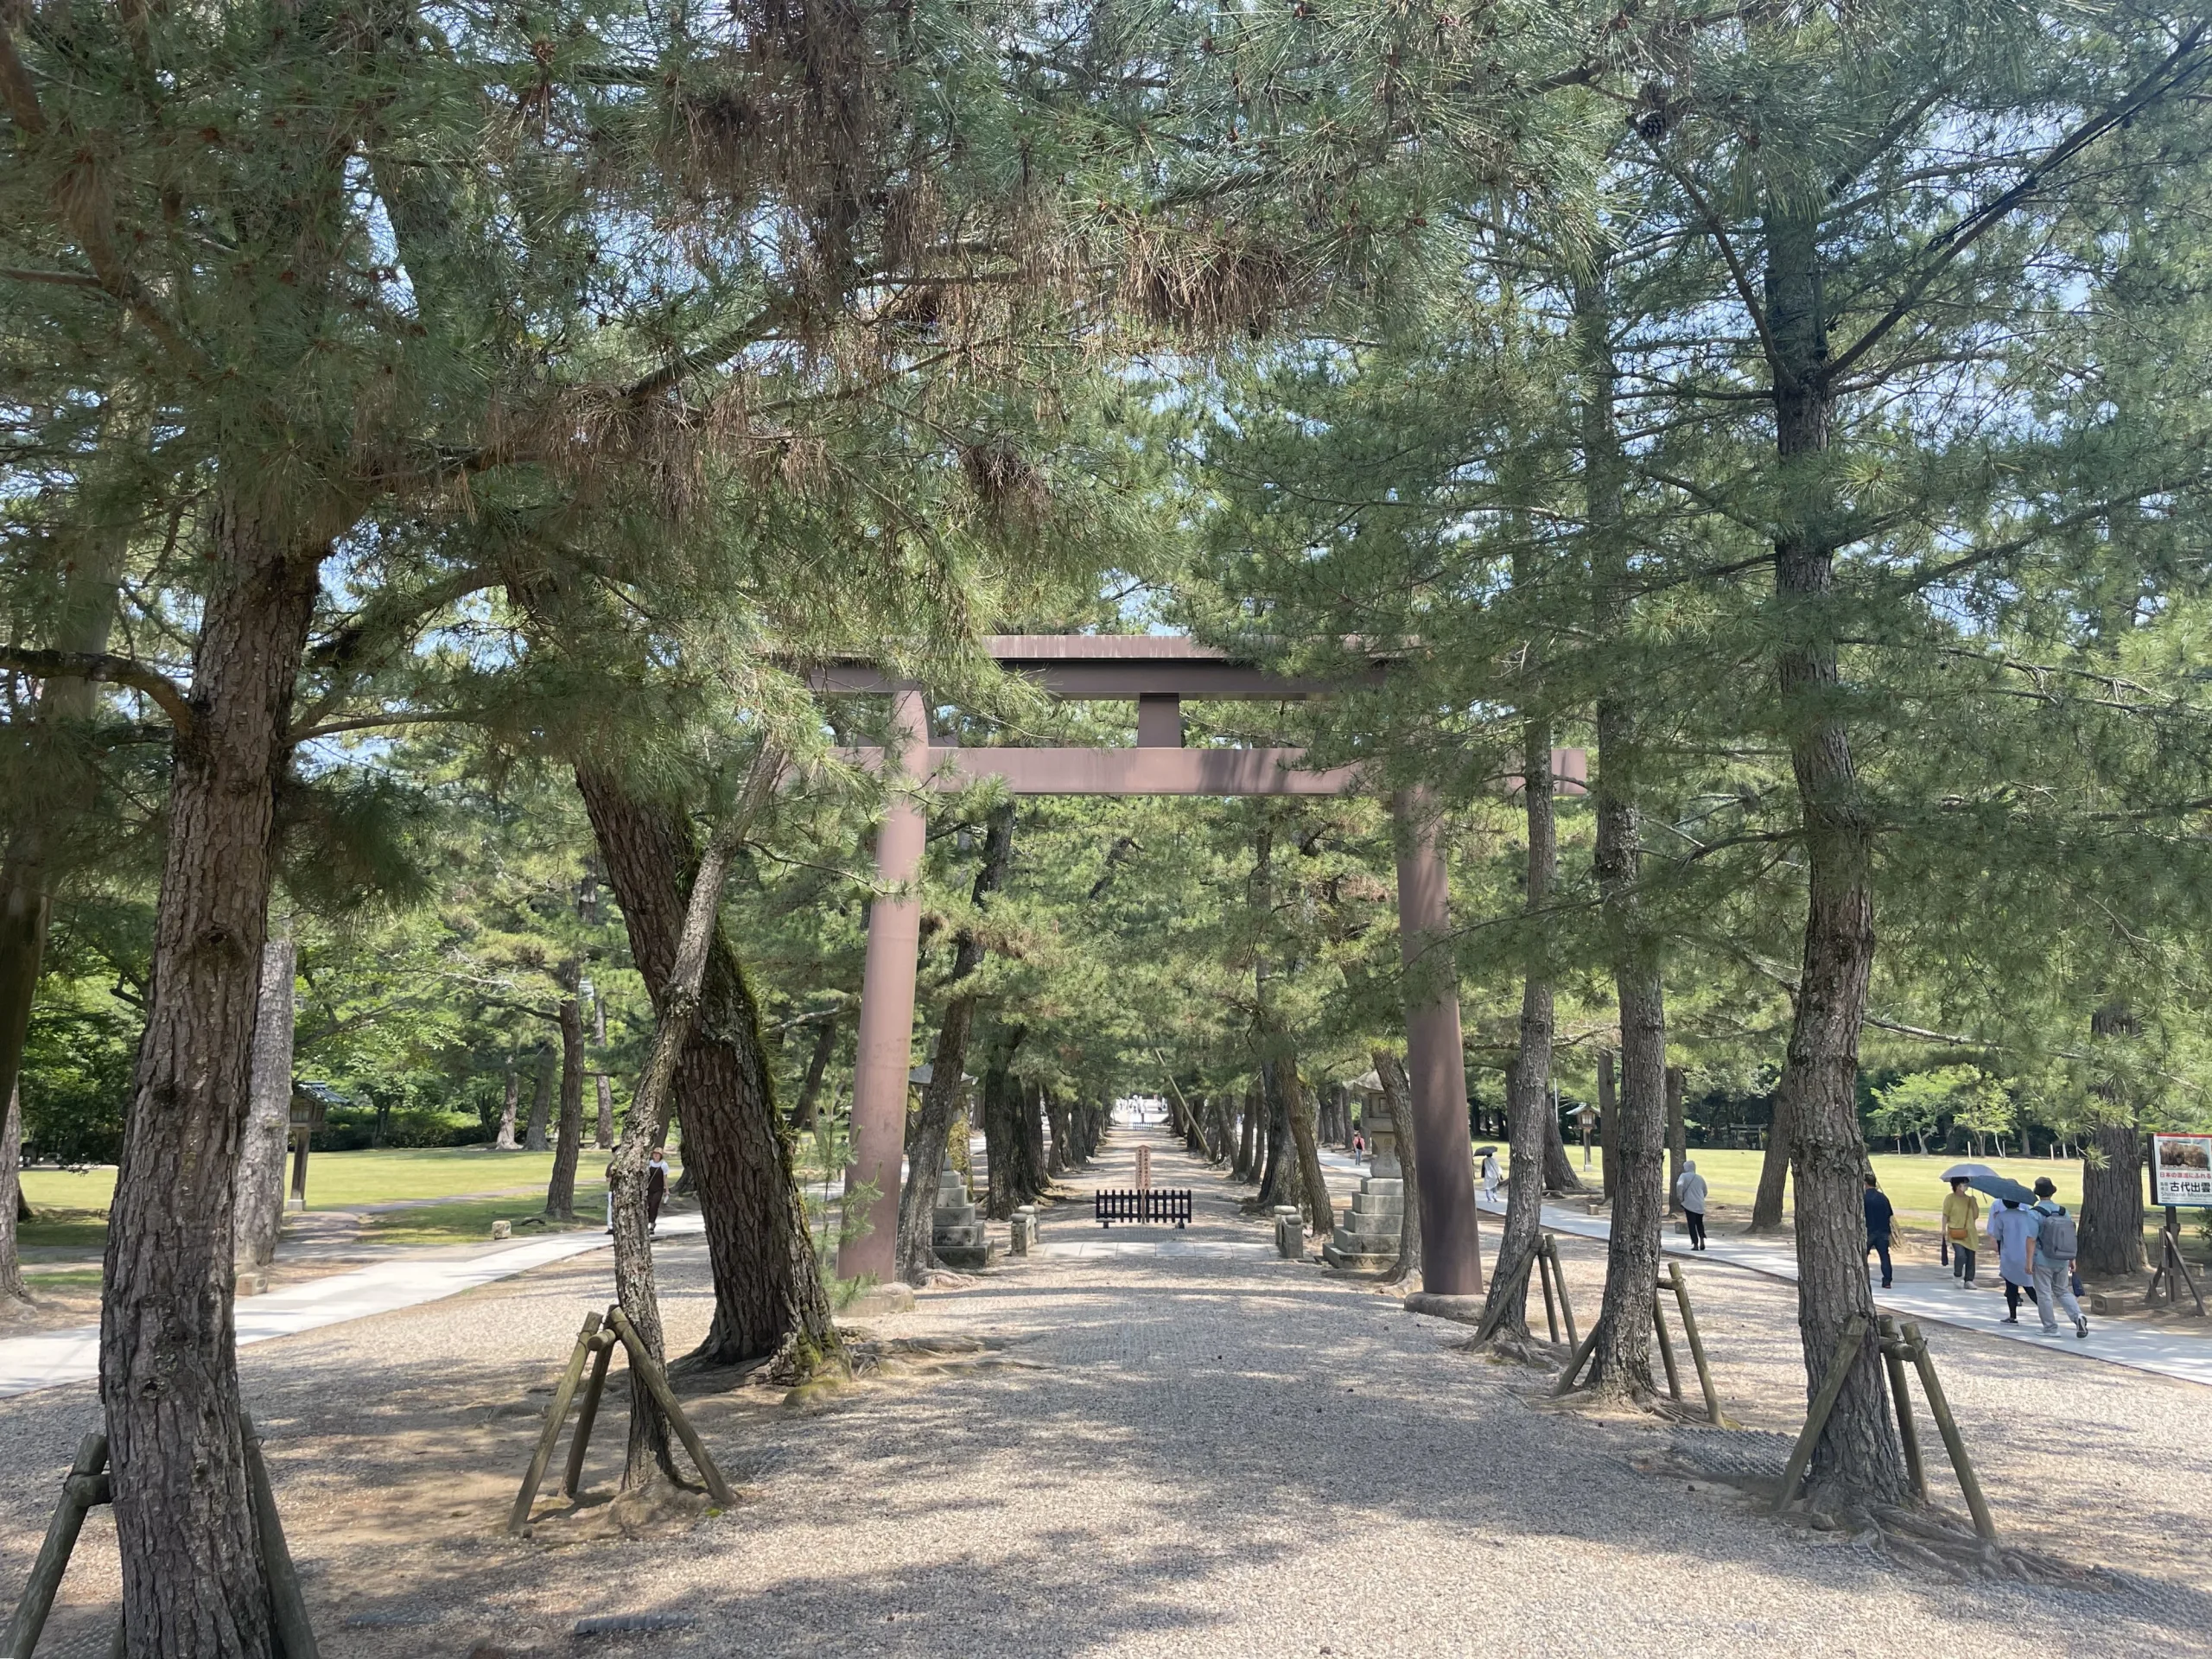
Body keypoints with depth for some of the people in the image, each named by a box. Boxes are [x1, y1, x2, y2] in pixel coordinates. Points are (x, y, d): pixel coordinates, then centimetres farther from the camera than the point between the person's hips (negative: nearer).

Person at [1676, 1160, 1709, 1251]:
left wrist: (1679, 1196, -12)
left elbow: (1679, 1185, -23)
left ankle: (1695, 1244, 0)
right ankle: (1702, 1240, 1)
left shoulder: (1684, 1176, -4)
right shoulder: (1700, 1178, 10)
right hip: (1700, 1205, 4)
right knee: (1699, 1223, 18)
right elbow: (1705, 1191, 17)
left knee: (1692, 1224, 2)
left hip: (1689, 1205, -4)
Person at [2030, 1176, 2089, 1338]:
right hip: (2062, 1261, 5)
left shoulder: (2036, 1213, -12)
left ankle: (2050, 1328, 7)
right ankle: (2078, 1316, -3)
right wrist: (2072, 1260, 16)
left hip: (2043, 1261, -5)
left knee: (2044, 1294, 4)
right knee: (2063, 1292, 18)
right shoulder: (2063, 1211, 4)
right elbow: (2072, 1237, 8)